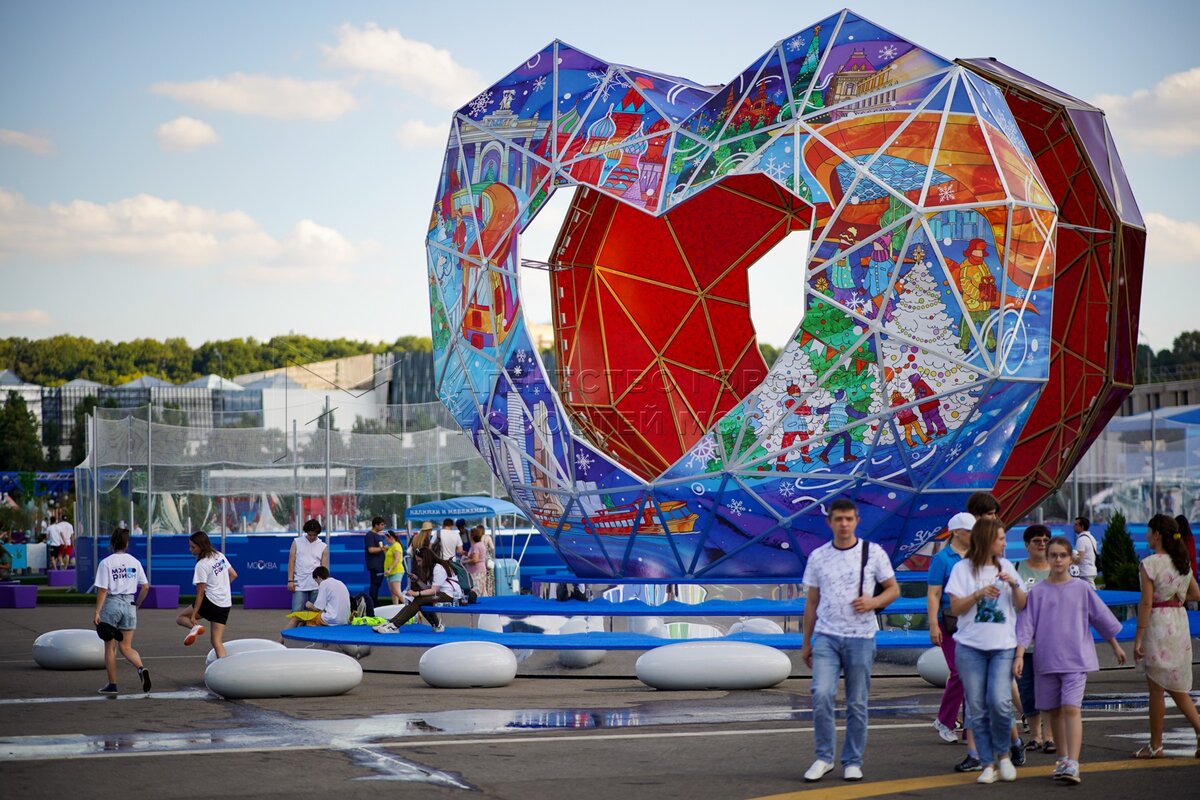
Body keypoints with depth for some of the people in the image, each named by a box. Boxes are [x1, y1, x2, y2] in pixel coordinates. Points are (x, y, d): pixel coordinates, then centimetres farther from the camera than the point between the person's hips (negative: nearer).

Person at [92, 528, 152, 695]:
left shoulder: (106, 563, -8)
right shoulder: (134, 562, 3)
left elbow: (102, 590, -12)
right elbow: (145, 587, 3)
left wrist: (97, 611, -9)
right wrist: (137, 604, 16)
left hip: (111, 604, -3)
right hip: (129, 604, 3)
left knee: (110, 647, 9)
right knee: (126, 647, 7)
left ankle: (112, 685, 12)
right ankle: (141, 668, -21)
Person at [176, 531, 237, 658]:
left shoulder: (201, 565, -15)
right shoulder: (220, 556, 6)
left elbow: (200, 593, -15)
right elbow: (233, 575, 16)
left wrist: (193, 615, -12)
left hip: (211, 603, -7)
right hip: (226, 604, 7)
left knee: (181, 618, 10)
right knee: (217, 641, 7)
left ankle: (195, 627, -21)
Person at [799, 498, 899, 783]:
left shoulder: (873, 553, 1)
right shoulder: (818, 557, 7)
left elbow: (893, 589, 6)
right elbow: (812, 602, 13)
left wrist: (873, 602, -15)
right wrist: (806, 643, 13)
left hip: (860, 638, -1)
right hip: (826, 636, 1)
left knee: (857, 703, 4)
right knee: (821, 694, -15)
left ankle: (853, 761, 15)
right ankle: (824, 757, -1)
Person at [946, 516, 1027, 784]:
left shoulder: (1006, 566, 12)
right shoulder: (963, 569, 3)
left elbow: (1022, 606, 11)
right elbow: (955, 608, -2)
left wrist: (1014, 585, -6)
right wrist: (979, 594, -14)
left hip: (1003, 646, 1)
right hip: (971, 646, -1)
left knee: (999, 701, -15)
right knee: (977, 708, -1)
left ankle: (1003, 754, 6)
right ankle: (988, 764, 8)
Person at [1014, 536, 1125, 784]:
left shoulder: (1082, 588, 4)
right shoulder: (1037, 591, 3)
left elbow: (1101, 617, 14)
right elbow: (1026, 626, 1)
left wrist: (1115, 647, 22)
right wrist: (1019, 655, -9)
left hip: (1076, 659, -2)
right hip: (1046, 659, 2)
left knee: (1071, 708, -14)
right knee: (1054, 710, 10)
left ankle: (1073, 764, -20)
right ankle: (1063, 757, 25)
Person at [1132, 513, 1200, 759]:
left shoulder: (1149, 564, -13)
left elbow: (1146, 603, -16)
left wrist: (1138, 638, -13)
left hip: (1157, 622, -7)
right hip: (1180, 621, 7)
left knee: (1156, 687, 2)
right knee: (1176, 687, 14)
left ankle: (1155, 745, 9)